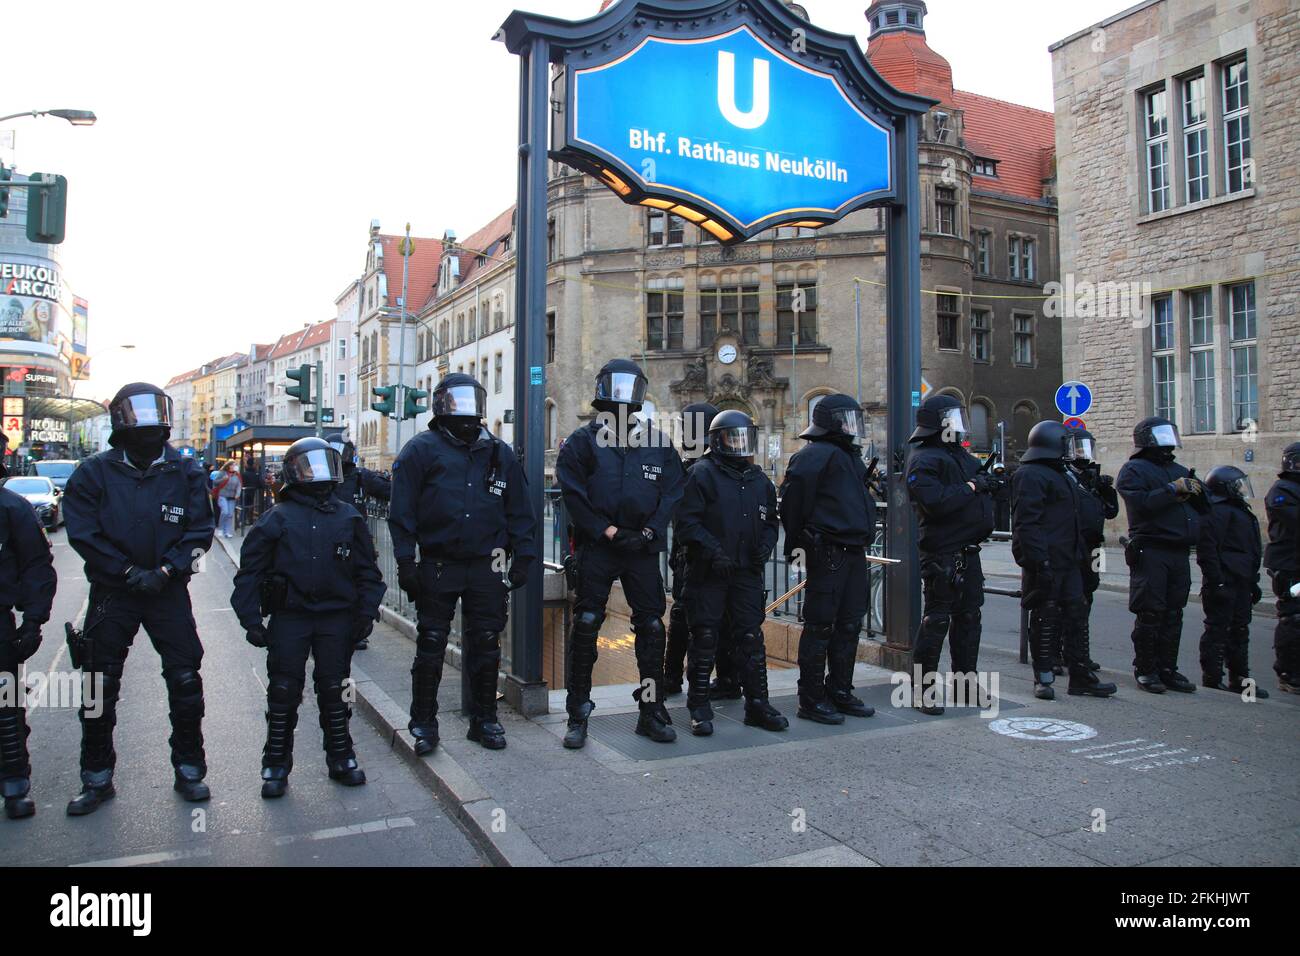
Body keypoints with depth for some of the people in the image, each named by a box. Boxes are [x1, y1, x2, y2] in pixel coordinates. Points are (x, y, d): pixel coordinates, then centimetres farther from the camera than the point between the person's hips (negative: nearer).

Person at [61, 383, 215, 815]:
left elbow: (199, 531, -2)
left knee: (185, 681, 4)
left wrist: (165, 571, -13)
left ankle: (189, 770, 19)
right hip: (111, 593, 0)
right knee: (99, 687, 7)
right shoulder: (95, 472, -3)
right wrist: (128, 571, -13)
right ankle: (97, 779, 23)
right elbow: (82, 533, -6)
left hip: (169, 591, 0)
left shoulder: (185, 472, -1)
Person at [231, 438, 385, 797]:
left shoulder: (348, 518, 5)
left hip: (336, 619, 2)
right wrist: (252, 621, -5)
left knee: (333, 690, 10)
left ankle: (341, 758, 23)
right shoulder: (277, 519, -1)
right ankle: (276, 765, 18)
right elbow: (250, 572, 0)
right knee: (283, 693, 4)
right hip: (289, 618, -1)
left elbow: (367, 571, 9)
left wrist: (366, 613, 1)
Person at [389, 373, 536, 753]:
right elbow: (402, 512, -3)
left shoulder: (499, 454, 10)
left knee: (485, 644, 9)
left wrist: (522, 558, 4)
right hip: (437, 566, -2)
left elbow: (520, 512, 11)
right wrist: (406, 563, -9)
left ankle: (484, 719, 22)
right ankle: (423, 722, 19)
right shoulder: (422, 450, 0)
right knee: (431, 644, 6)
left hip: (486, 567, 3)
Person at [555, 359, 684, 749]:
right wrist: (609, 532, -11)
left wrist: (648, 532, -8)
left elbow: (671, 493, 6)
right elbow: (573, 493, -5)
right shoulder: (584, 440, 3)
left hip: (643, 546, 3)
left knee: (651, 626, 5)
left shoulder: (657, 443, 10)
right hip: (596, 546, -2)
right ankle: (578, 715, 8)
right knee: (585, 625, -3)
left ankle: (651, 712, 18)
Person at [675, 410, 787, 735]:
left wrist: (766, 544, 2)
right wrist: (714, 552, -20)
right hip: (708, 573, -5)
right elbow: (686, 521, -12)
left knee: (751, 637, 6)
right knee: (705, 639, 2)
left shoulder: (760, 480, 14)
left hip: (747, 572, 5)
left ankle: (757, 704, 16)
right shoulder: (702, 474, -6)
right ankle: (700, 708, 13)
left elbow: (770, 520, 23)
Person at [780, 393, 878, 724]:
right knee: (820, 626, -3)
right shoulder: (816, 454, -11)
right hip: (828, 553, -10)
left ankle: (840, 693, 25)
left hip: (854, 553, 10)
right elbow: (791, 495, -18)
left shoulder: (852, 458, 20)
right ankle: (811, 700, 5)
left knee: (849, 625, 14)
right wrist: (795, 543, -12)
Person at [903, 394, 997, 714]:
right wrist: (972, 487, -16)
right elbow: (935, 501, -27)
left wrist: (990, 485, 4)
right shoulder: (923, 459, -12)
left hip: (969, 551, 9)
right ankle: (923, 688, 3)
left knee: (968, 617, 16)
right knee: (937, 620, -5)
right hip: (942, 553, -9)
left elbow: (981, 493, 27)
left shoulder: (961, 455, 18)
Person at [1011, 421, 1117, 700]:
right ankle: (1043, 679, 8)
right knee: (1045, 619, -2)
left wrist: (1081, 554, 22)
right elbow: (1026, 524, -21)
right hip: (1045, 564, -10)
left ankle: (1081, 676, 18)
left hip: (1068, 562, 10)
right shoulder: (1030, 476, -12)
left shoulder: (1060, 476, 21)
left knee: (1076, 615, 10)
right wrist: (1039, 562, -26)